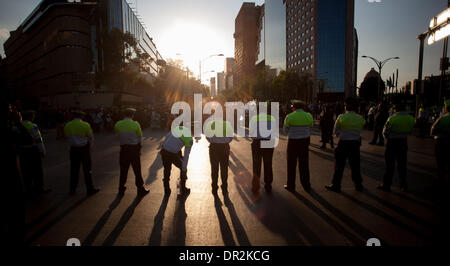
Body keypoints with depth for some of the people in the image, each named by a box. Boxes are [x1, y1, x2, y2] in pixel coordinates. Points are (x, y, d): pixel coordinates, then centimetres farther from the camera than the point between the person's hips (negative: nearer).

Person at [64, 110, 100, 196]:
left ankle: (72, 190, 19)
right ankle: (90, 189, 10)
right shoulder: (85, 125, -13)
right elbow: (91, 137, -4)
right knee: (87, 169, 4)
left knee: (74, 170, 12)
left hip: (73, 149, 4)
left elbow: (68, 137, 7)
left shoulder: (67, 126, -1)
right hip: (84, 149, -4)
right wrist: (90, 146, 12)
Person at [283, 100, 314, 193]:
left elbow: (286, 129, -1)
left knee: (291, 165, 9)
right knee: (304, 164, 14)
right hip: (305, 142, 3)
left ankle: (291, 186, 16)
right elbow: (310, 128, 8)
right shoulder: (309, 116, -2)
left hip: (293, 142, -3)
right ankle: (306, 185, 24)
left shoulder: (289, 117, -11)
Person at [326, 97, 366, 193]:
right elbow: (359, 130, 7)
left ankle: (336, 185, 11)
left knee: (339, 165, 5)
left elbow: (336, 131, -1)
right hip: (356, 143, 4)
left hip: (343, 144, -3)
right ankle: (358, 185, 25)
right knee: (355, 165, 15)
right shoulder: (360, 118, 0)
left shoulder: (341, 117, -10)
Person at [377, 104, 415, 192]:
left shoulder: (392, 119, -17)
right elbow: (409, 131, 7)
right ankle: (403, 185, 22)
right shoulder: (411, 119, -1)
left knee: (390, 165, 4)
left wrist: (387, 137, 8)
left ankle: (386, 185, 11)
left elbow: (385, 132, -13)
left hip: (392, 143, -4)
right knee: (402, 164, 14)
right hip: (404, 143, 4)